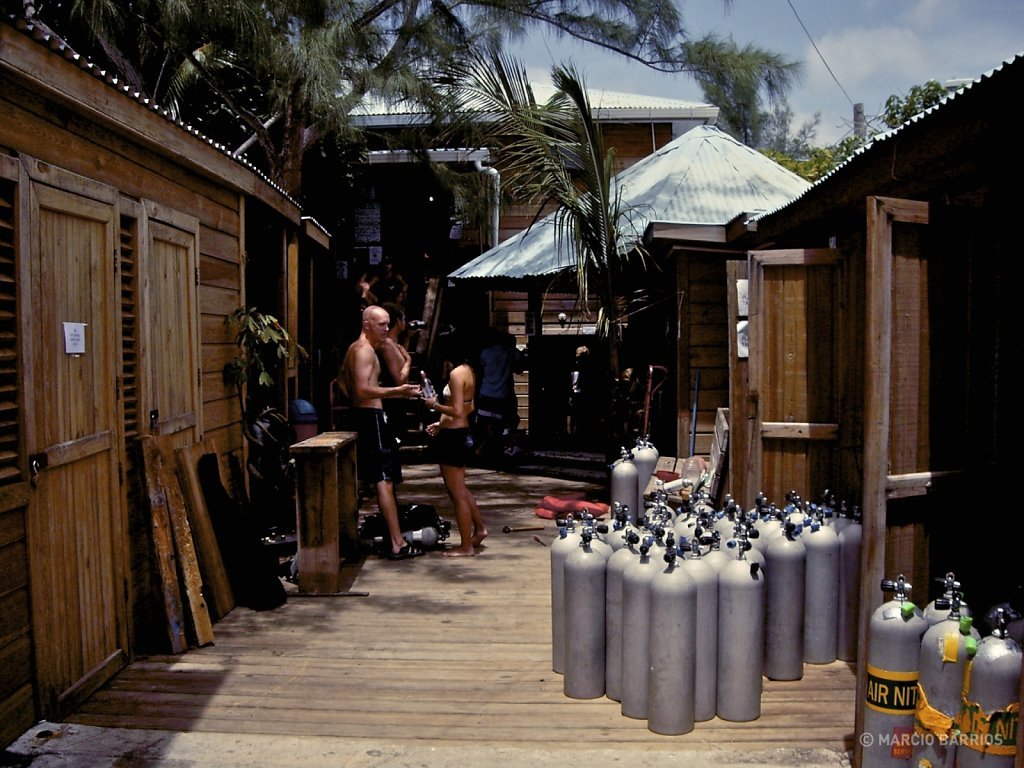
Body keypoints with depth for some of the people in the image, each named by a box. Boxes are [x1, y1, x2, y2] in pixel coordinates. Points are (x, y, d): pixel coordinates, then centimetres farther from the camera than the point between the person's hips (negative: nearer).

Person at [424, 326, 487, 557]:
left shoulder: (456, 374, -19)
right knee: (460, 489, 23)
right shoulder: (468, 370, 9)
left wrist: (435, 405, -10)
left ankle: (466, 546, 11)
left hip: (453, 438, -10)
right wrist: (441, 423, 17)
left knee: (457, 493, 1)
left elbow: (457, 411, -24)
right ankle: (479, 528, 34)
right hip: (462, 434, 10)